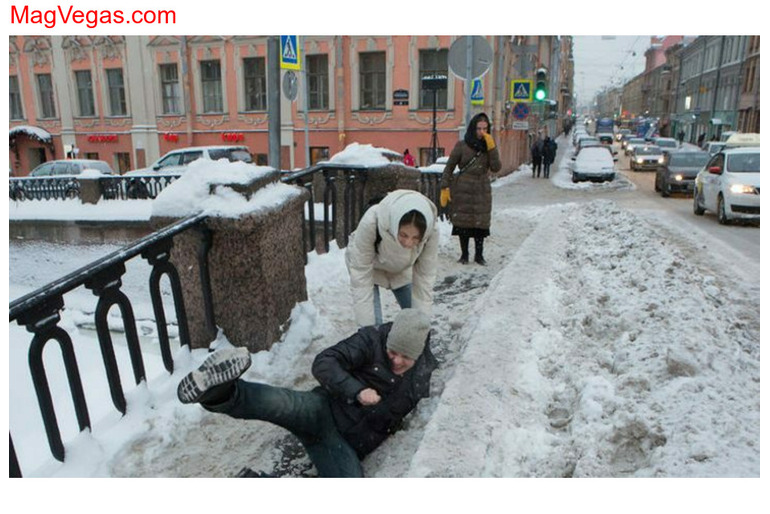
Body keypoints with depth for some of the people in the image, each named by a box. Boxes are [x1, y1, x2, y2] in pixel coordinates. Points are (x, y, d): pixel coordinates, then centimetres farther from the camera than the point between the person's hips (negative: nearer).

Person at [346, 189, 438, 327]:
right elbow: (361, 275, -34)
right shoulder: (371, 223, -42)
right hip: (368, 265, -3)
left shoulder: (431, 231, -34)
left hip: (399, 269, 3)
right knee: (373, 324, -13)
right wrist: (367, 327, -33)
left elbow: (425, 277, -23)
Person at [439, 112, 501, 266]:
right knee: (463, 223, 5)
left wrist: (491, 147, -17)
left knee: (481, 223, 4)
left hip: (482, 192, 2)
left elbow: (496, 168, -9)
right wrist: (445, 188, -7)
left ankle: (479, 255, 18)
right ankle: (464, 254, 20)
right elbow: (449, 167, -1)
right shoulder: (462, 145, -4)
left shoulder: (490, 146, 4)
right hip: (463, 191, -2)